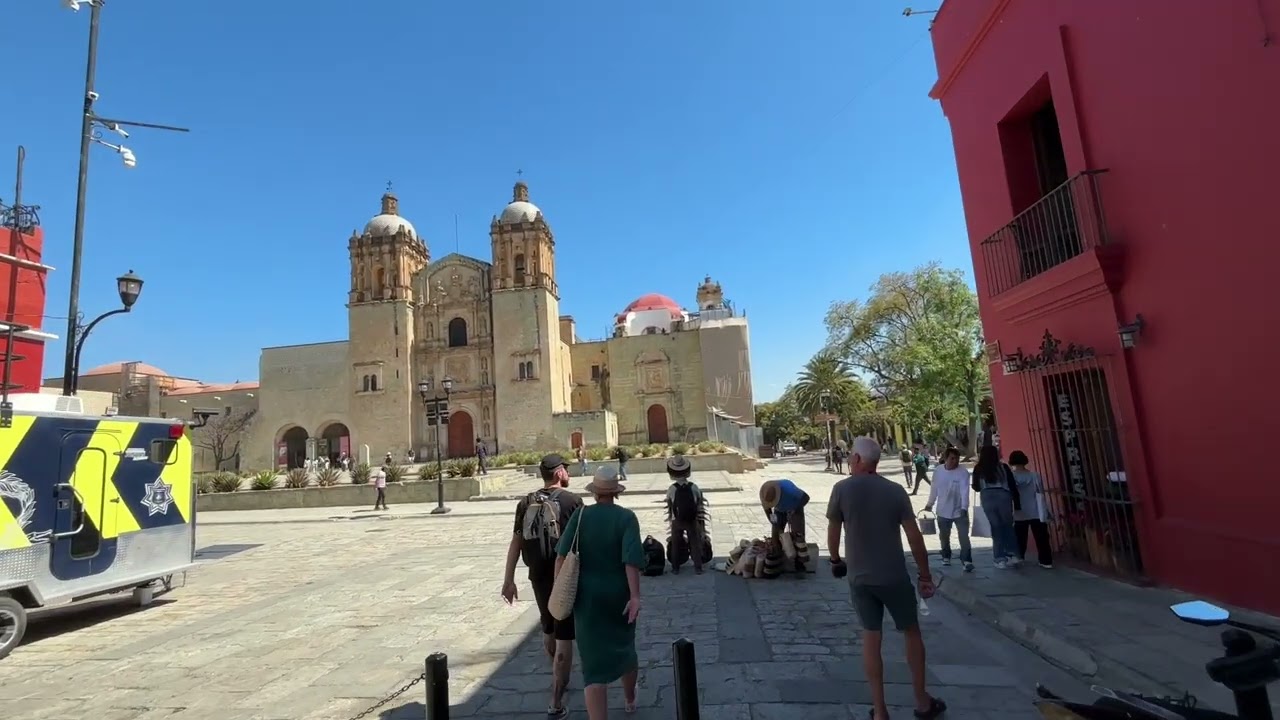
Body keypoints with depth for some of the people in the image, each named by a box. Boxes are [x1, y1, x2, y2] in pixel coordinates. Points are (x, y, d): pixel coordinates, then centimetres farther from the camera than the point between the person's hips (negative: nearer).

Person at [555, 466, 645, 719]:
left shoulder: (580, 515, -6)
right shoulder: (626, 517, -9)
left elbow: (562, 555, -10)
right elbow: (631, 559, -19)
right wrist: (635, 596, -20)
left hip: (588, 595, -1)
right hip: (619, 594, 1)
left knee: (594, 659, 2)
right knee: (625, 645, 25)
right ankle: (630, 699, 48)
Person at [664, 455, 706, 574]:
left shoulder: (671, 489, -12)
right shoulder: (694, 487, -10)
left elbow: (669, 505, 1)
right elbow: (699, 503, 0)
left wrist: (670, 516, 19)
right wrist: (698, 515, 17)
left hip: (677, 521, 0)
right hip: (692, 520, 0)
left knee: (676, 544, 15)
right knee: (695, 543, 12)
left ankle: (675, 567, 23)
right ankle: (698, 568, 13)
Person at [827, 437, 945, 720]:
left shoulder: (842, 489, -9)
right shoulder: (895, 491, -7)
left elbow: (833, 531, 0)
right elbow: (914, 536, -6)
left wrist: (835, 560, 17)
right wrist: (925, 575, 4)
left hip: (859, 577, 0)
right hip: (894, 577, 0)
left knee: (870, 637, 10)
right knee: (912, 633, 19)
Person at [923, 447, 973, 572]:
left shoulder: (963, 472, -15)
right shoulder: (938, 471, -5)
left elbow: (965, 490, -24)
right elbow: (934, 488, 6)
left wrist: (964, 507, -35)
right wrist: (930, 503, 13)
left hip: (959, 511, -3)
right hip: (943, 511, 3)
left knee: (964, 537, -7)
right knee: (944, 536, 17)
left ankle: (967, 560, 5)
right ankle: (946, 557, 36)